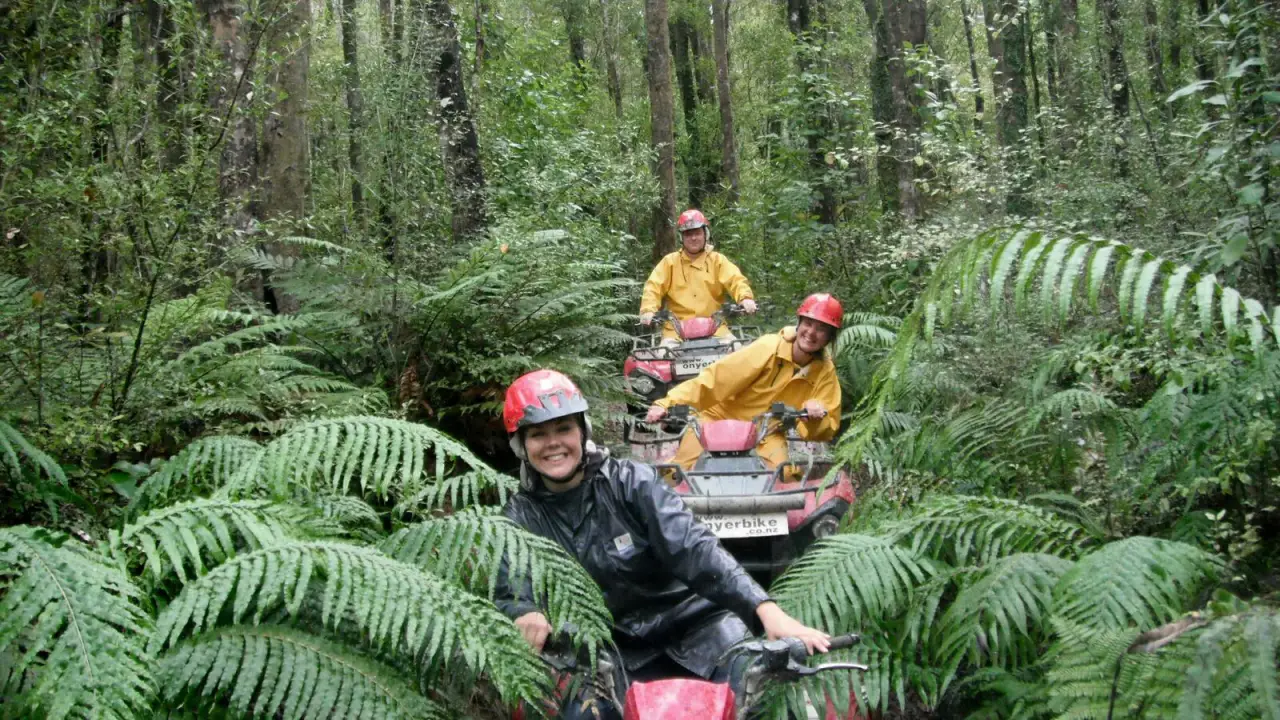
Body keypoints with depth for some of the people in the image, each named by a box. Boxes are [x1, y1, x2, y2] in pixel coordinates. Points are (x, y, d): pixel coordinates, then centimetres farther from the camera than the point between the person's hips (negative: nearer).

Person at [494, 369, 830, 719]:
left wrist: (767, 609, -30)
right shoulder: (519, 518, 1)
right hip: (620, 655, 2)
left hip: (689, 621, -2)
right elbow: (506, 594, -7)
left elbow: (693, 548, -17)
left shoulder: (630, 481, -7)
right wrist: (525, 615, -33)